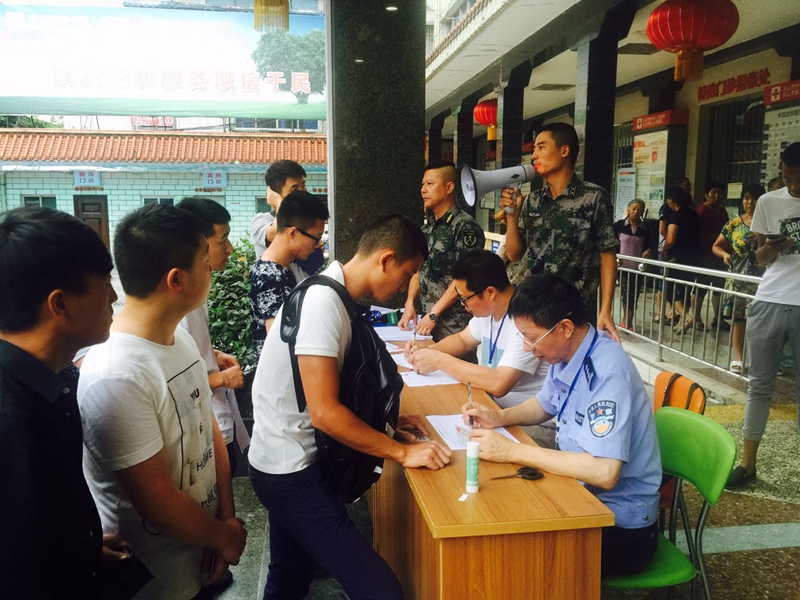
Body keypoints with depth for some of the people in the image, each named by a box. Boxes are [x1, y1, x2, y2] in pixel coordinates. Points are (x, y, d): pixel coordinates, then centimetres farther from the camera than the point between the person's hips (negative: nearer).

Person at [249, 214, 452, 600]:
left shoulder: (330, 294, 6)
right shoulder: (322, 303, -23)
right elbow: (325, 413, -26)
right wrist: (403, 452, -18)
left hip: (289, 461, 10)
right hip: (290, 470, -10)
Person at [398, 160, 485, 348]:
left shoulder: (465, 227, -12)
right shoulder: (427, 228, 11)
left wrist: (434, 314, -17)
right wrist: (410, 303, 0)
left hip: (456, 325, -7)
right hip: (429, 321, 7)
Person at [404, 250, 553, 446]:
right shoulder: (488, 307, 1)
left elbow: (498, 384, -32)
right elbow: (463, 339, 19)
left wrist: (440, 360, -23)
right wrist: (428, 350, -1)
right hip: (494, 405, 8)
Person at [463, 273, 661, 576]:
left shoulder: (607, 372, -28)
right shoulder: (566, 353, -3)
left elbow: (604, 472, -35)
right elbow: (545, 404, 17)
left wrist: (514, 451, -30)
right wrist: (499, 417, -2)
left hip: (620, 523, -8)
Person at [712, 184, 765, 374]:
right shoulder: (734, 224, 4)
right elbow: (716, 246, 11)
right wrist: (725, 254, -8)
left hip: (761, 279, -1)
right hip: (738, 278, 1)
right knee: (738, 319, 6)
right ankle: (738, 359, 15)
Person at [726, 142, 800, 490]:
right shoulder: (769, 202, 5)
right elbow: (761, 259, 6)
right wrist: (771, 248, -16)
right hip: (770, 303, 1)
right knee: (760, 384, 7)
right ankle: (747, 464, 13)